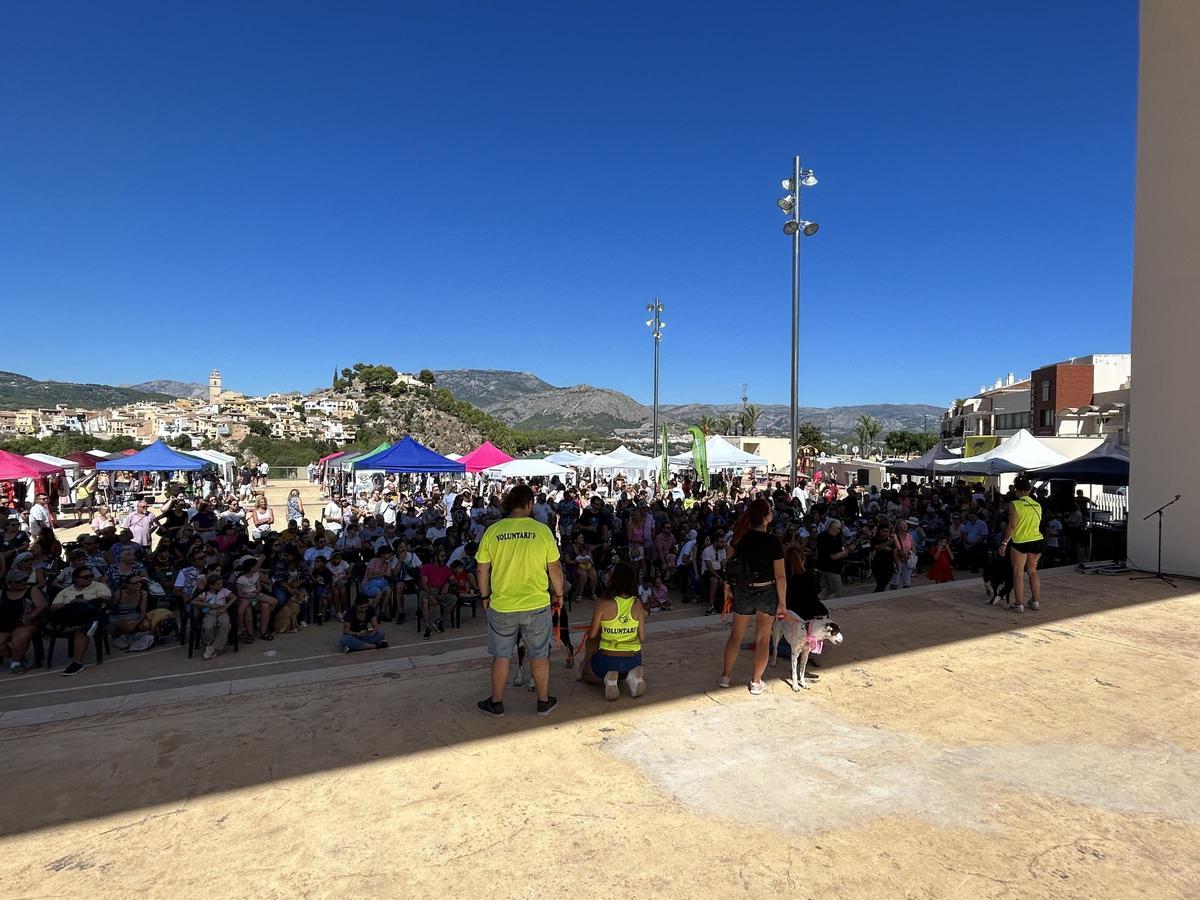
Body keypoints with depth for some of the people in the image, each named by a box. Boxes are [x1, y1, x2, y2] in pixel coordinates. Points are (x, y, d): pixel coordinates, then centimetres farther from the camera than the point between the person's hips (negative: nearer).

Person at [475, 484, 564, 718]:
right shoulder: (542, 530, -11)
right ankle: (544, 702, 28)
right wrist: (558, 594, 11)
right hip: (537, 604, -1)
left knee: (501, 656, 17)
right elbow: (555, 568, -5)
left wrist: (485, 596, 14)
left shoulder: (492, 531, -7)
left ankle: (496, 703, 30)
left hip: (501, 606, 1)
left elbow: (481, 570, -1)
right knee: (539, 655, 15)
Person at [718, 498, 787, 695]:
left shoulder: (740, 537, -7)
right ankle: (756, 682, 20)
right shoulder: (773, 542, -17)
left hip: (744, 592, 3)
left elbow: (729, 565, -4)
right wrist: (782, 603, -7)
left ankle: (725, 676, 27)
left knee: (736, 635, 18)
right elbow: (780, 576, -14)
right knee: (763, 639, 12)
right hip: (767, 592, -3)